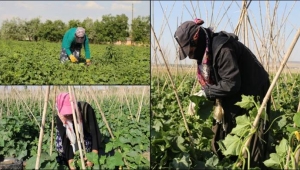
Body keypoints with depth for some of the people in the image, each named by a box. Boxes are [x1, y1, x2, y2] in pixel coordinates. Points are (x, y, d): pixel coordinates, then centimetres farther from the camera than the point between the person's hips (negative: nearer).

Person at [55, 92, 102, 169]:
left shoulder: (85, 108, -34)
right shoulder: (59, 118, -25)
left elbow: (94, 131, -32)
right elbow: (65, 140, -24)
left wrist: (94, 155, -39)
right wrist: (70, 160, -31)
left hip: (85, 136, -3)